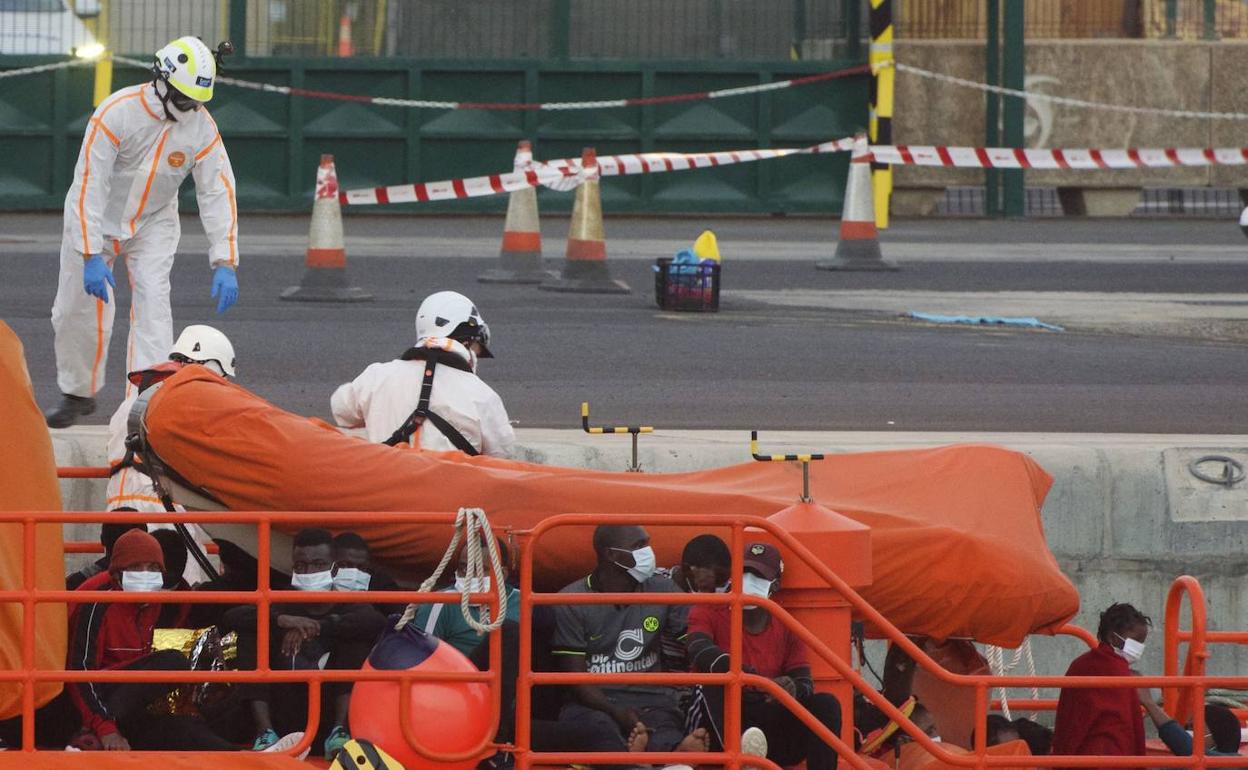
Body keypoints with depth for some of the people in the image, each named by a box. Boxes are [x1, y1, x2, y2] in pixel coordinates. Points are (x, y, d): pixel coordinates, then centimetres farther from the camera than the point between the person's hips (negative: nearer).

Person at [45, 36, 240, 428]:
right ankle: (78, 393, 28)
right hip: (95, 219, -1)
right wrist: (92, 257, -34)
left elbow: (217, 193, -16)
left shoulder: (202, 127, -18)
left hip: (153, 223, 1)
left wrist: (224, 263, -25)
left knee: (152, 300, -17)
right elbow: (89, 186, -29)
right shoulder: (116, 113, -29)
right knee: (77, 309, 5)